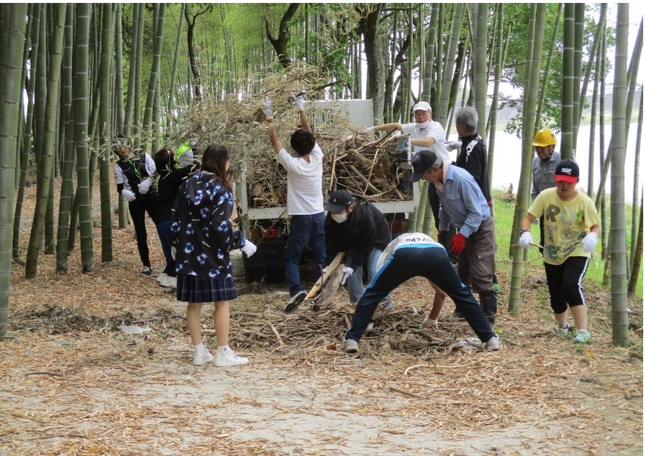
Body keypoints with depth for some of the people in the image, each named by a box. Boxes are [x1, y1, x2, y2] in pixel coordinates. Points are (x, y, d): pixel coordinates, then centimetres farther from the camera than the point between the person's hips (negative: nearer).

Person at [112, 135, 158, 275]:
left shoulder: (143, 156, 5)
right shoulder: (118, 165, 3)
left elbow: (156, 172, 1)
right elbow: (119, 187, -1)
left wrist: (148, 181, -17)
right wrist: (124, 192, -23)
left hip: (151, 196, 0)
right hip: (135, 201, 0)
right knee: (141, 234, 2)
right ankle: (146, 265, 9)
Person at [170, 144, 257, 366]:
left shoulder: (187, 185, 7)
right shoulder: (220, 189, -12)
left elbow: (176, 220, 9)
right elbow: (221, 227, -18)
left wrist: (178, 244, 21)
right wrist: (242, 243, -7)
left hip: (189, 255, 6)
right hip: (213, 256, -6)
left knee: (194, 304, 10)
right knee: (222, 302, 3)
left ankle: (199, 352, 14)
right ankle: (223, 354, 4)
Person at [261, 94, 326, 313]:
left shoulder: (292, 164, -14)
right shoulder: (317, 158, -4)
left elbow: (275, 142, -7)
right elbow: (309, 132, 7)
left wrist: (269, 118, -2)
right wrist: (301, 109, 13)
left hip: (301, 218, -4)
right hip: (319, 216, 4)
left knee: (291, 258, 3)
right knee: (321, 258, 9)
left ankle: (296, 290, -16)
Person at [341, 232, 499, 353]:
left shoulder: (392, 246, 44)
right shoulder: (428, 240, 49)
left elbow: (377, 285, 41)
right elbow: (441, 292, 53)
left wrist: (368, 322, 51)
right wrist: (432, 319, 67)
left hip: (403, 254, -2)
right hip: (437, 253, 2)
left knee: (372, 293, 18)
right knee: (461, 294, 25)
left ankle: (351, 339, 9)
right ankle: (490, 339, 22)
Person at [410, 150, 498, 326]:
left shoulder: (461, 179, -30)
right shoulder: (439, 181, -3)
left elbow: (476, 212, -26)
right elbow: (445, 209, 15)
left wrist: (462, 235, -27)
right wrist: (442, 230, 17)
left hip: (480, 228, -9)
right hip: (464, 229, 9)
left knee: (481, 276, -10)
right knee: (462, 273, 18)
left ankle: (489, 318, -5)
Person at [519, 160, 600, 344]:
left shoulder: (584, 201, -18)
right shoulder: (545, 196, -14)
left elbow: (596, 226, -12)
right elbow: (528, 217, -13)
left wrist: (593, 236, -36)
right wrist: (525, 233, -34)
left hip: (577, 253, -3)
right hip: (552, 255, 3)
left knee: (571, 287, -26)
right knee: (556, 295, 12)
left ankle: (582, 330, -17)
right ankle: (562, 326, 42)